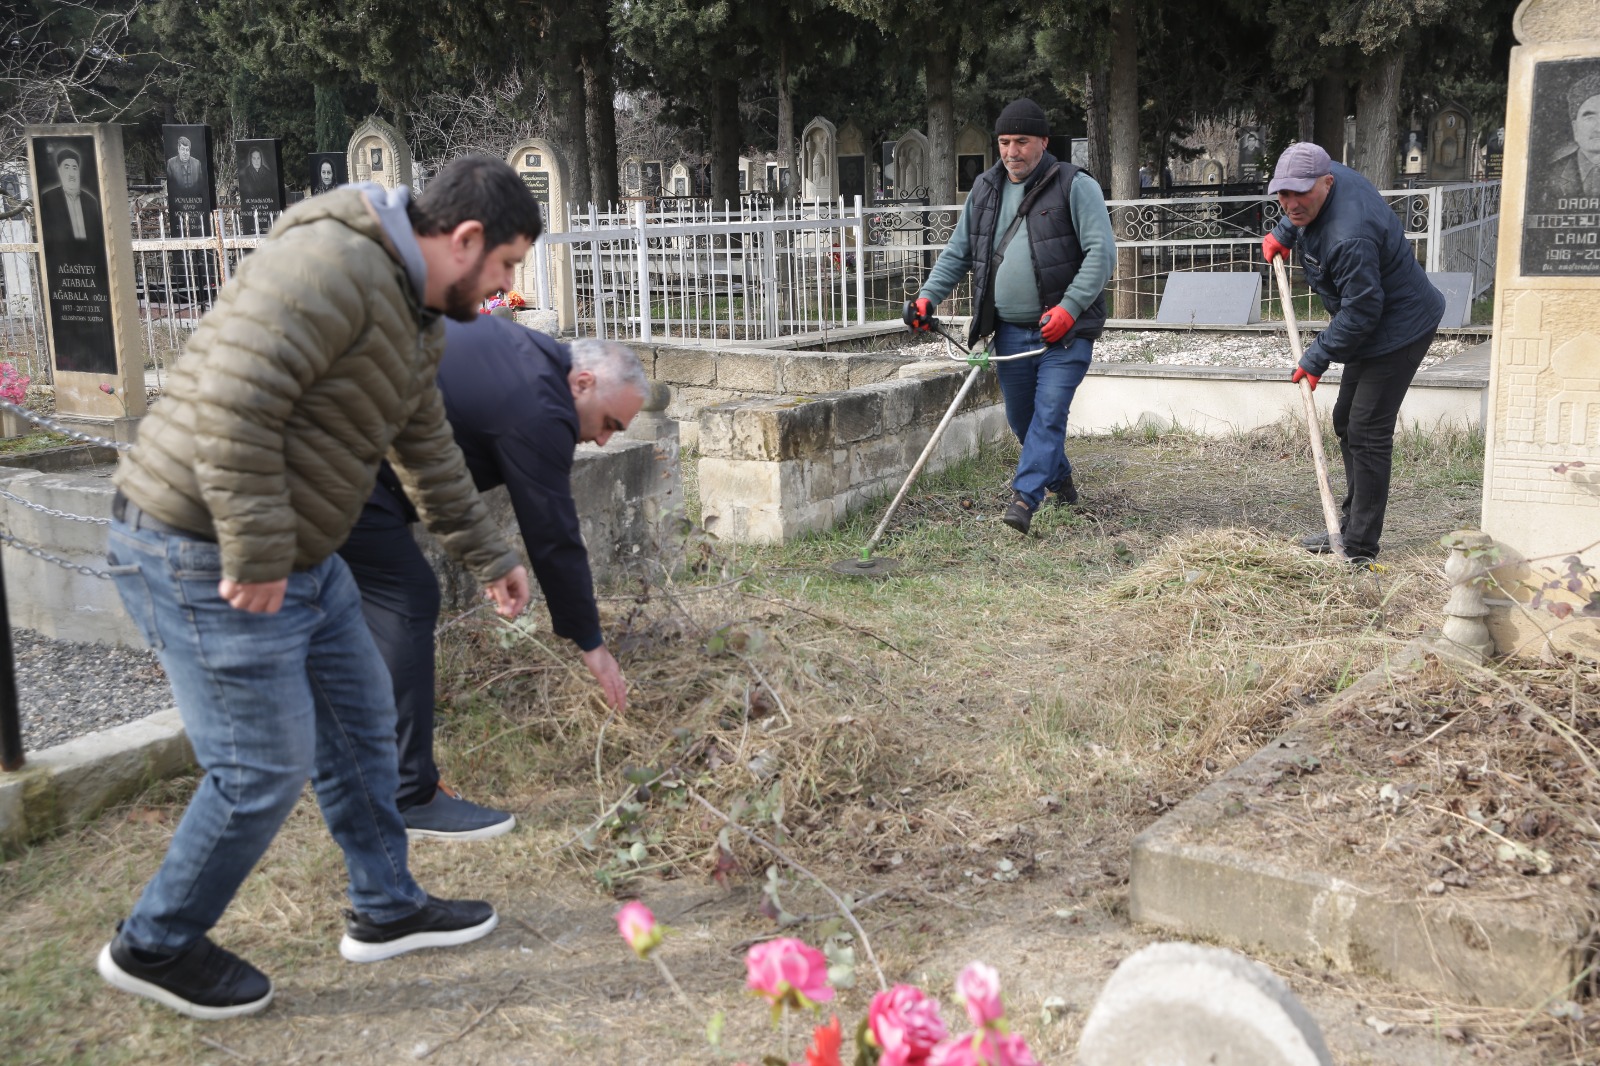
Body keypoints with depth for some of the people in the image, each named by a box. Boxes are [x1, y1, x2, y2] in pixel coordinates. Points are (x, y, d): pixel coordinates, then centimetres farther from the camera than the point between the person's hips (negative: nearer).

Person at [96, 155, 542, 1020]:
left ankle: (386, 909, 35)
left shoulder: (416, 319, 12)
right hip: (205, 558, -10)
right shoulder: (334, 267, -21)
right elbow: (230, 406, -30)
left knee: (361, 720, 18)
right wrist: (257, 556, -25)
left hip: (296, 555, 10)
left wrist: (489, 559, 31)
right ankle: (156, 946, 22)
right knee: (265, 769, 0)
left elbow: (429, 455, 24)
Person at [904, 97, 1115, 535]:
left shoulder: (1075, 186, -7)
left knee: (1049, 412, -14)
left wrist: (1069, 307, -23)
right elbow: (958, 252, 17)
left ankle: (1024, 498, -14)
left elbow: (1102, 252, -13)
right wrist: (928, 295, 1)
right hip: (1010, 330, 6)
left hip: (1064, 329, -5)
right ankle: (1059, 476, 37)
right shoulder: (985, 190, 10)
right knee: (1020, 418, 14)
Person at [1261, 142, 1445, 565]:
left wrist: (1316, 358, -19)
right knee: (1346, 422, 18)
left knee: (1367, 434, -11)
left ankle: (1360, 552, -6)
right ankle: (1350, 525, 31)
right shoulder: (1328, 174, -5)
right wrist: (1283, 233, 13)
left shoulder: (1349, 238, -35)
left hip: (1400, 330, -11)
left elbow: (1361, 313, -29)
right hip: (1376, 325, 11)